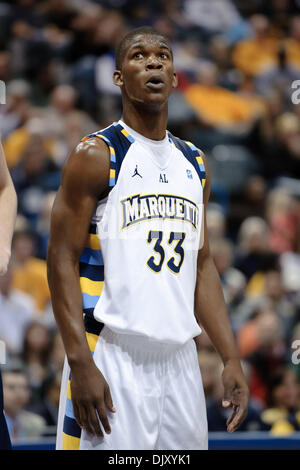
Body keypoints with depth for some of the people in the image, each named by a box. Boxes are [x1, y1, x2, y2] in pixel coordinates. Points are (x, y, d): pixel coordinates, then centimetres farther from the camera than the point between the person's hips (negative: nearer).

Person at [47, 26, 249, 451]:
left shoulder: (194, 165, 14)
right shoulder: (96, 156, -4)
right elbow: (62, 260, -9)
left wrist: (230, 358, 10)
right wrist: (80, 363, -18)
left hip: (179, 360, 6)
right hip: (111, 361, -6)